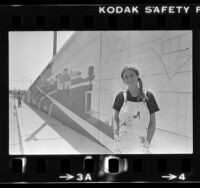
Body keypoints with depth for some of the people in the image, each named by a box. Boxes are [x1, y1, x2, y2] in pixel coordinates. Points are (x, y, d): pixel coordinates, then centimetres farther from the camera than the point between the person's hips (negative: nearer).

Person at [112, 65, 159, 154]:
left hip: (140, 146, -1)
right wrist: (116, 138, -1)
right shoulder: (121, 97, 0)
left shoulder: (148, 96, -2)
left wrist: (147, 143, -4)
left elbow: (152, 123, 2)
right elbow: (116, 120, 9)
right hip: (123, 146, 1)